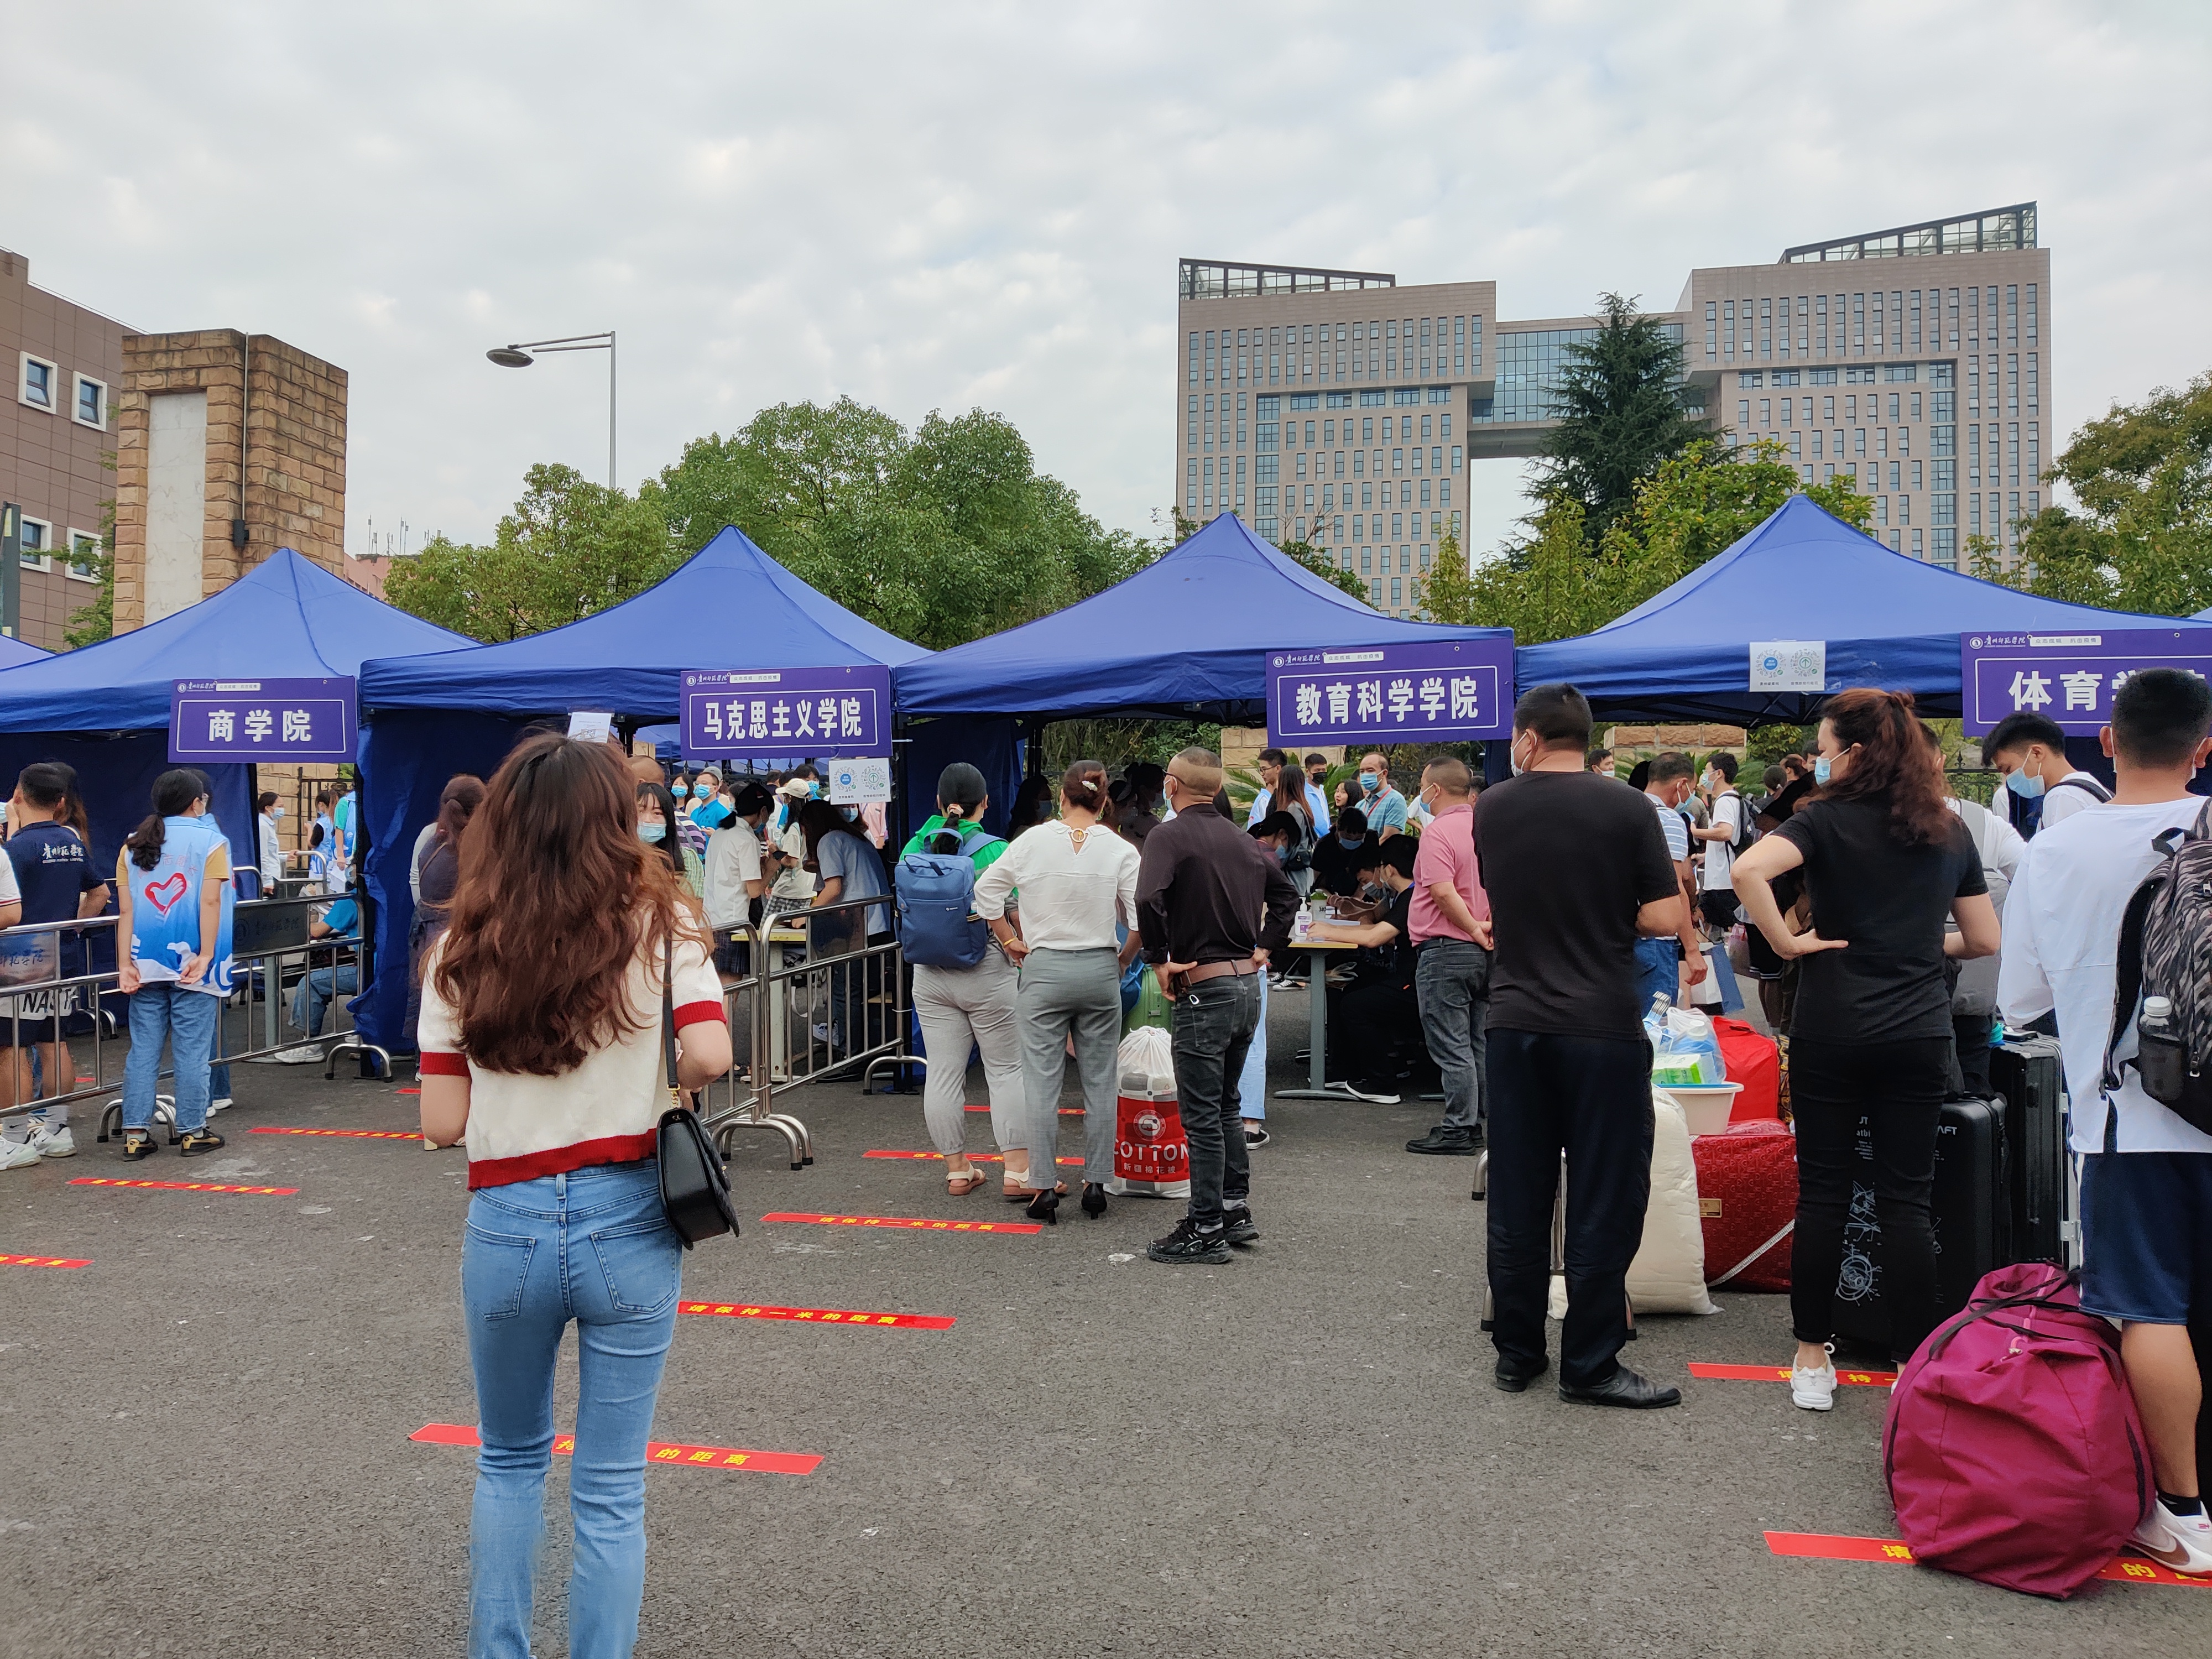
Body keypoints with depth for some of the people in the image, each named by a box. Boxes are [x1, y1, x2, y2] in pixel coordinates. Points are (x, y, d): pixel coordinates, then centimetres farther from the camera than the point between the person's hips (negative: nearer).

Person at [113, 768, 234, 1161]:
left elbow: (125, 909, 4)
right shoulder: (210, 840, -2)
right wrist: (205, 957, -13)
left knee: (142, 1049, 8)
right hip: (191, 963, -4)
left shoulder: (133, 845, 10)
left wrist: (126, 963, 1)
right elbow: (210, 903, -12)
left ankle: (135, 1133, 9)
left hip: (145, 965, 4)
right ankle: (193, 1132, 7)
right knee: (191, 1051, 2)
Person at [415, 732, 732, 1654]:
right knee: (611, 1489, 11)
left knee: (509, 1461, 24)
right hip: (628, 1224, -1)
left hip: (507, 1227, 2)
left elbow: (442, 1124, -2)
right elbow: (709, 1056, -16)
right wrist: (654, 1082, 5)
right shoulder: (658, 925, -5)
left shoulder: (464, 950, -1)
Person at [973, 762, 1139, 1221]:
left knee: (1043, 1081, 5)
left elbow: (985, 891, 1)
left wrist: (1011, 942, 9)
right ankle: (1096, 1184, 15)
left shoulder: (1033, 841, -3)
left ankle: (1043, 1187, 7)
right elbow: (1143, 917, -10)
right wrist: (1123, 959, 6)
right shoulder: (1120, 850, -5)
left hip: (1044, 970, 0)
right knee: (1100, 1081, 10)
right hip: (1100, 969, 1)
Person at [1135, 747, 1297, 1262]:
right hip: (1248, 984, 8)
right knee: (1226, 1106, 20)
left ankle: (1206, 1231, 7)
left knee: (1203, 1116, 0)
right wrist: (1265, 948, 17)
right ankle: (1236, 1211, 27)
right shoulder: (1242, 840, 11)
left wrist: (1159, 959, -15)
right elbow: (1286, 893, 20)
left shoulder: (1169, 835, -11)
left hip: (1204, 988, -8)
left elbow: (1148, 899, -27)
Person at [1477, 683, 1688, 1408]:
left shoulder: (1491, 809, 3)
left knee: (1517, 1199, 10)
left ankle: (1518, 1353, 20)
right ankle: (1589, 1365, 10)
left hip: (1515, 1023, 4)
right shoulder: (1626, 809, -7)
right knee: (1604, 1202, 5)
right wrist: (1607, 909, 9)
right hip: (1603, 1028, -3)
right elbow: (1666, 919, -7)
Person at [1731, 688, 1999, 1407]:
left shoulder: (1828, 819, -6)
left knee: (1823, 1191, 6)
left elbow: (1748, 870, -26)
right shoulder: (1950, 832, 7)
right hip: (1921, 1034, 3)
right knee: (1906, 1199, 7)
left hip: (1831, 1031, -3)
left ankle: (1813, 1357, 14)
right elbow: (1984, 941, 12)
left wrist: (1786, 943, -13)